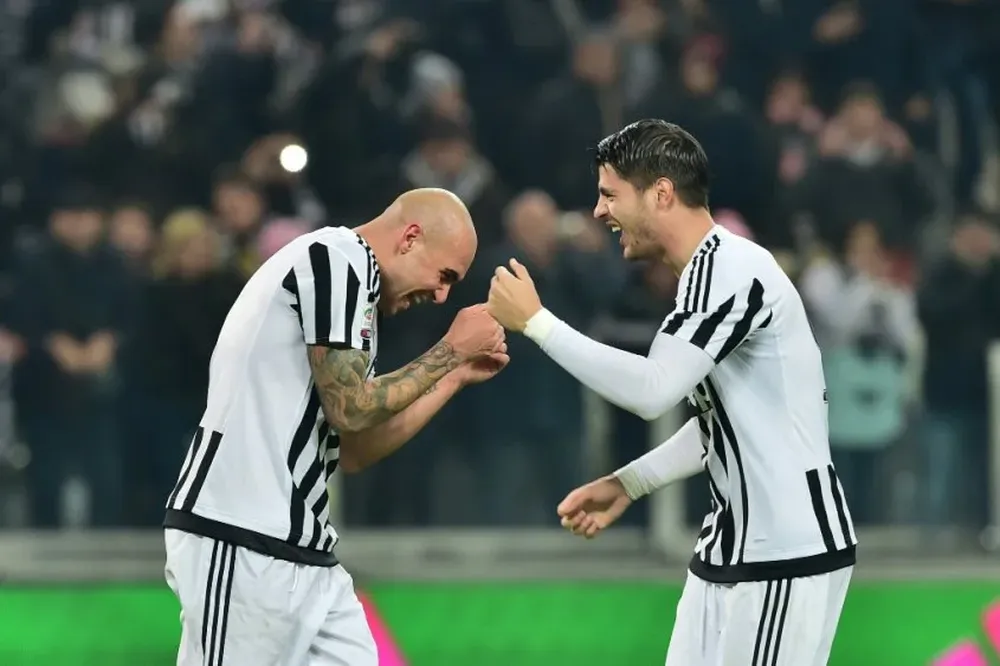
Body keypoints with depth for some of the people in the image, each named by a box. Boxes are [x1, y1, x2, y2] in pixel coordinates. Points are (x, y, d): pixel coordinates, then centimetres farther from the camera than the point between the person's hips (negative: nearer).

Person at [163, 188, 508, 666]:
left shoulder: (354, 281, 20)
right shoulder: (338, 257, -9)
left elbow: (353, 452, 19)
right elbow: (350, 410, -14)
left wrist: (456, 376, 18)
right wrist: (450, 350, -3)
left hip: (301, 550, 10)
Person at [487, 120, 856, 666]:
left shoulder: (731, 268, -17)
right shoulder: (711, 272, 14)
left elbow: (651, 391, -25)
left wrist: (535, 322, -18)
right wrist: (628, 484, 14)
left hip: (788, 553, -10)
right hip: (733, 544, 10)